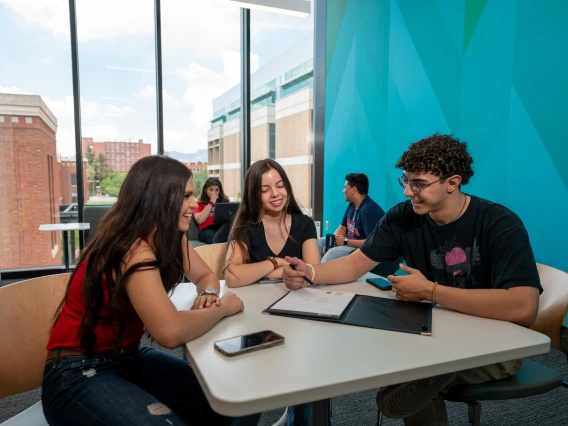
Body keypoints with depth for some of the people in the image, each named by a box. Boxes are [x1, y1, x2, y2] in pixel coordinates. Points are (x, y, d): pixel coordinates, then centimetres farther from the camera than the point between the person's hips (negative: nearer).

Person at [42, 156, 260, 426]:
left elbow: (206, 275, 12)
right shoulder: (132, 249, -27)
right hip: (77, 372, -7)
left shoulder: (170, 237, -2)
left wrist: (208, 295, -12)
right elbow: (170, 332, -38)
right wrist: (224, 307, -21)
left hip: (129, 358, 7)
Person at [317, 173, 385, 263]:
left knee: (332, 253, -32)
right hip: (349, 242, 10)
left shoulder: (369, 210, -24)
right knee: (317, 243, 6)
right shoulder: (352, 205, 7)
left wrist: (345, 242, -22)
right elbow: (342, 228, 14)